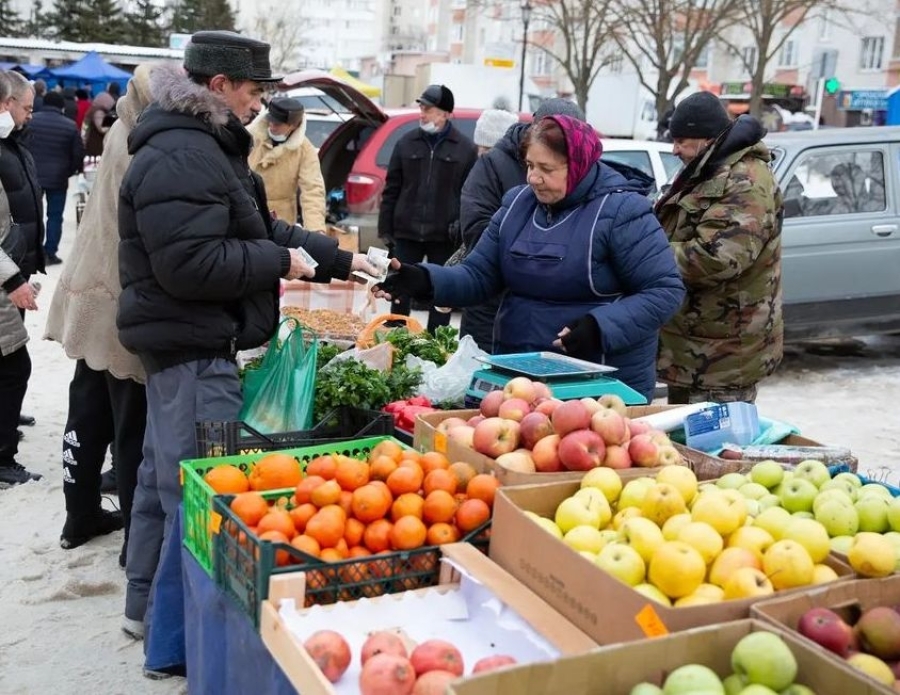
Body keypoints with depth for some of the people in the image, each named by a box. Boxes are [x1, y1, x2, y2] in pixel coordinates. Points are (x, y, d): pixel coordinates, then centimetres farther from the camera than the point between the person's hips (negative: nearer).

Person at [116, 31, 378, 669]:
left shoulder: (205, 147, 17)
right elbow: (190, 264, -28)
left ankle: (147, 606, 33)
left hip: (191, 344, 12)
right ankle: (174, 632, 6)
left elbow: (258, 229, 23)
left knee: (164, 477, 19)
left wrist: (337, 259, 19)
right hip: (194, 349, -12)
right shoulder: (179, 157, -20)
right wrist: (280, 262, -16)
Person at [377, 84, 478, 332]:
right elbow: (391, 190, 8)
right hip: (407, 232, 2)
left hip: (444, 237, -2)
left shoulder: (466, 149, -1)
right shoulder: (407, 143, 7)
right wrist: (386, 229, 3)